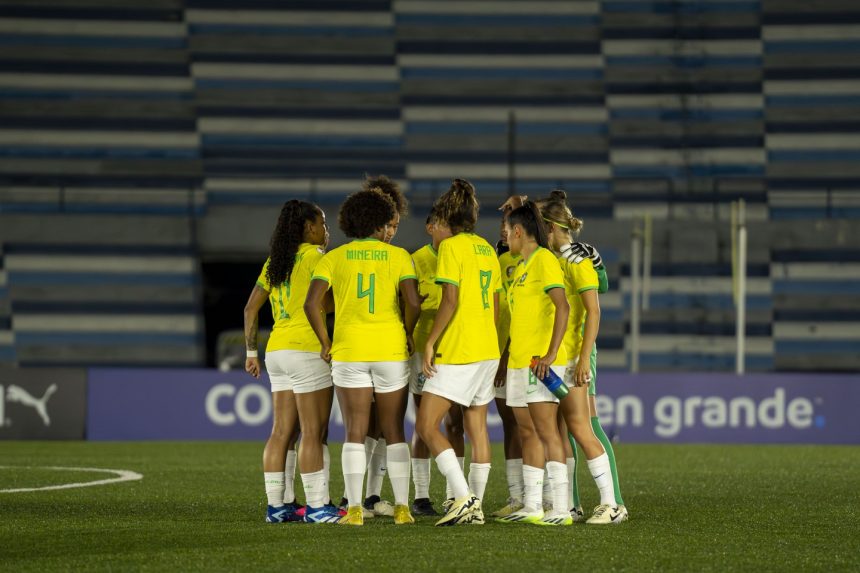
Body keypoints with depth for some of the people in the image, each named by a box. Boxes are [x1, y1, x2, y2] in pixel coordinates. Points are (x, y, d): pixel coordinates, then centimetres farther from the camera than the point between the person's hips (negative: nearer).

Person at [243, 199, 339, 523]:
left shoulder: (274, 262, 15)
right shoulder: (314, 255, -7)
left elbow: (250, 308, 16)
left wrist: (251, 352, 20)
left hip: (276, 350, 8)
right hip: (307, 351, -8)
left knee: (282, 432, 8)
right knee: (314, 433, -5)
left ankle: (277, 505, 8)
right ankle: (316, 506, -6)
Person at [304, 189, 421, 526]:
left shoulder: (333, 258, 2)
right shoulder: (398, 256, 0)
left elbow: (311, 304, -8)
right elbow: (413, 302, -11)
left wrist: (325, 343, 2)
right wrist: (408, 334, 6)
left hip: (348, 350, 0)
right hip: (391, 351, 0)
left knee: (355, 433, 3)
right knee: (394, 432, 9)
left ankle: (354, 509, -3)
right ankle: (402, 507, 7)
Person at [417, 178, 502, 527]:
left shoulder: (451, 246, -9)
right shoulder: (487, 250, 14)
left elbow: (450, 301, -17)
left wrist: (430, 342, -13)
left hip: (457, 351, -8)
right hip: (487, 350, 8)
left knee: (427, 426, -7)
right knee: (476, 427, 11)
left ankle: (463, 497, -17)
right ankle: (475, 506, 11)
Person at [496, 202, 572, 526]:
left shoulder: (544, 260, -10)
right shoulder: (521, 266, 19)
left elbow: (562, 307, -20)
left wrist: (550, 354, -25)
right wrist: (505, 357, 25)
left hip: (540, 362, -10)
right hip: (518, 361, 10)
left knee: (546, 431, -12)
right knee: (527, 433, 9)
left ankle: (561, 509, -13)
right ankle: (531, 507, 12)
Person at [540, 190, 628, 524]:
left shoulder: (578, 260, -10)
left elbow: (593, 311, -15)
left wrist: (584, 357, -20)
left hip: (573, 354, -9)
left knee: (580, 428, -11)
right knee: (558, 430, 7)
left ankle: (613, 504, -10)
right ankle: (570, 505, 12)